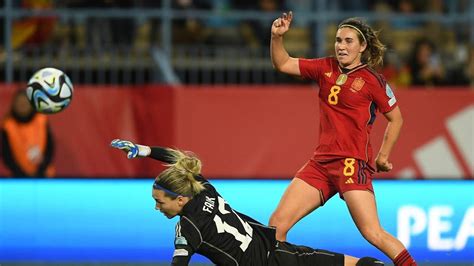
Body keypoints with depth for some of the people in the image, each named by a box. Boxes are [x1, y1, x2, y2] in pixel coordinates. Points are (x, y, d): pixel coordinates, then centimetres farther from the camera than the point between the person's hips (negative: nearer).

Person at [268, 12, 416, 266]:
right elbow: (283, 64, 13)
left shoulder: (372, 81, -4)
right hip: (321, 163, 6)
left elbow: (396, 119, 6)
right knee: (277, 223, -3)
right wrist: (277, 37, -3)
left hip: (353, 165, -6)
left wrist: (383, 156, 3)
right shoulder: (326, 68, 10)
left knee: (373, 233, -17)